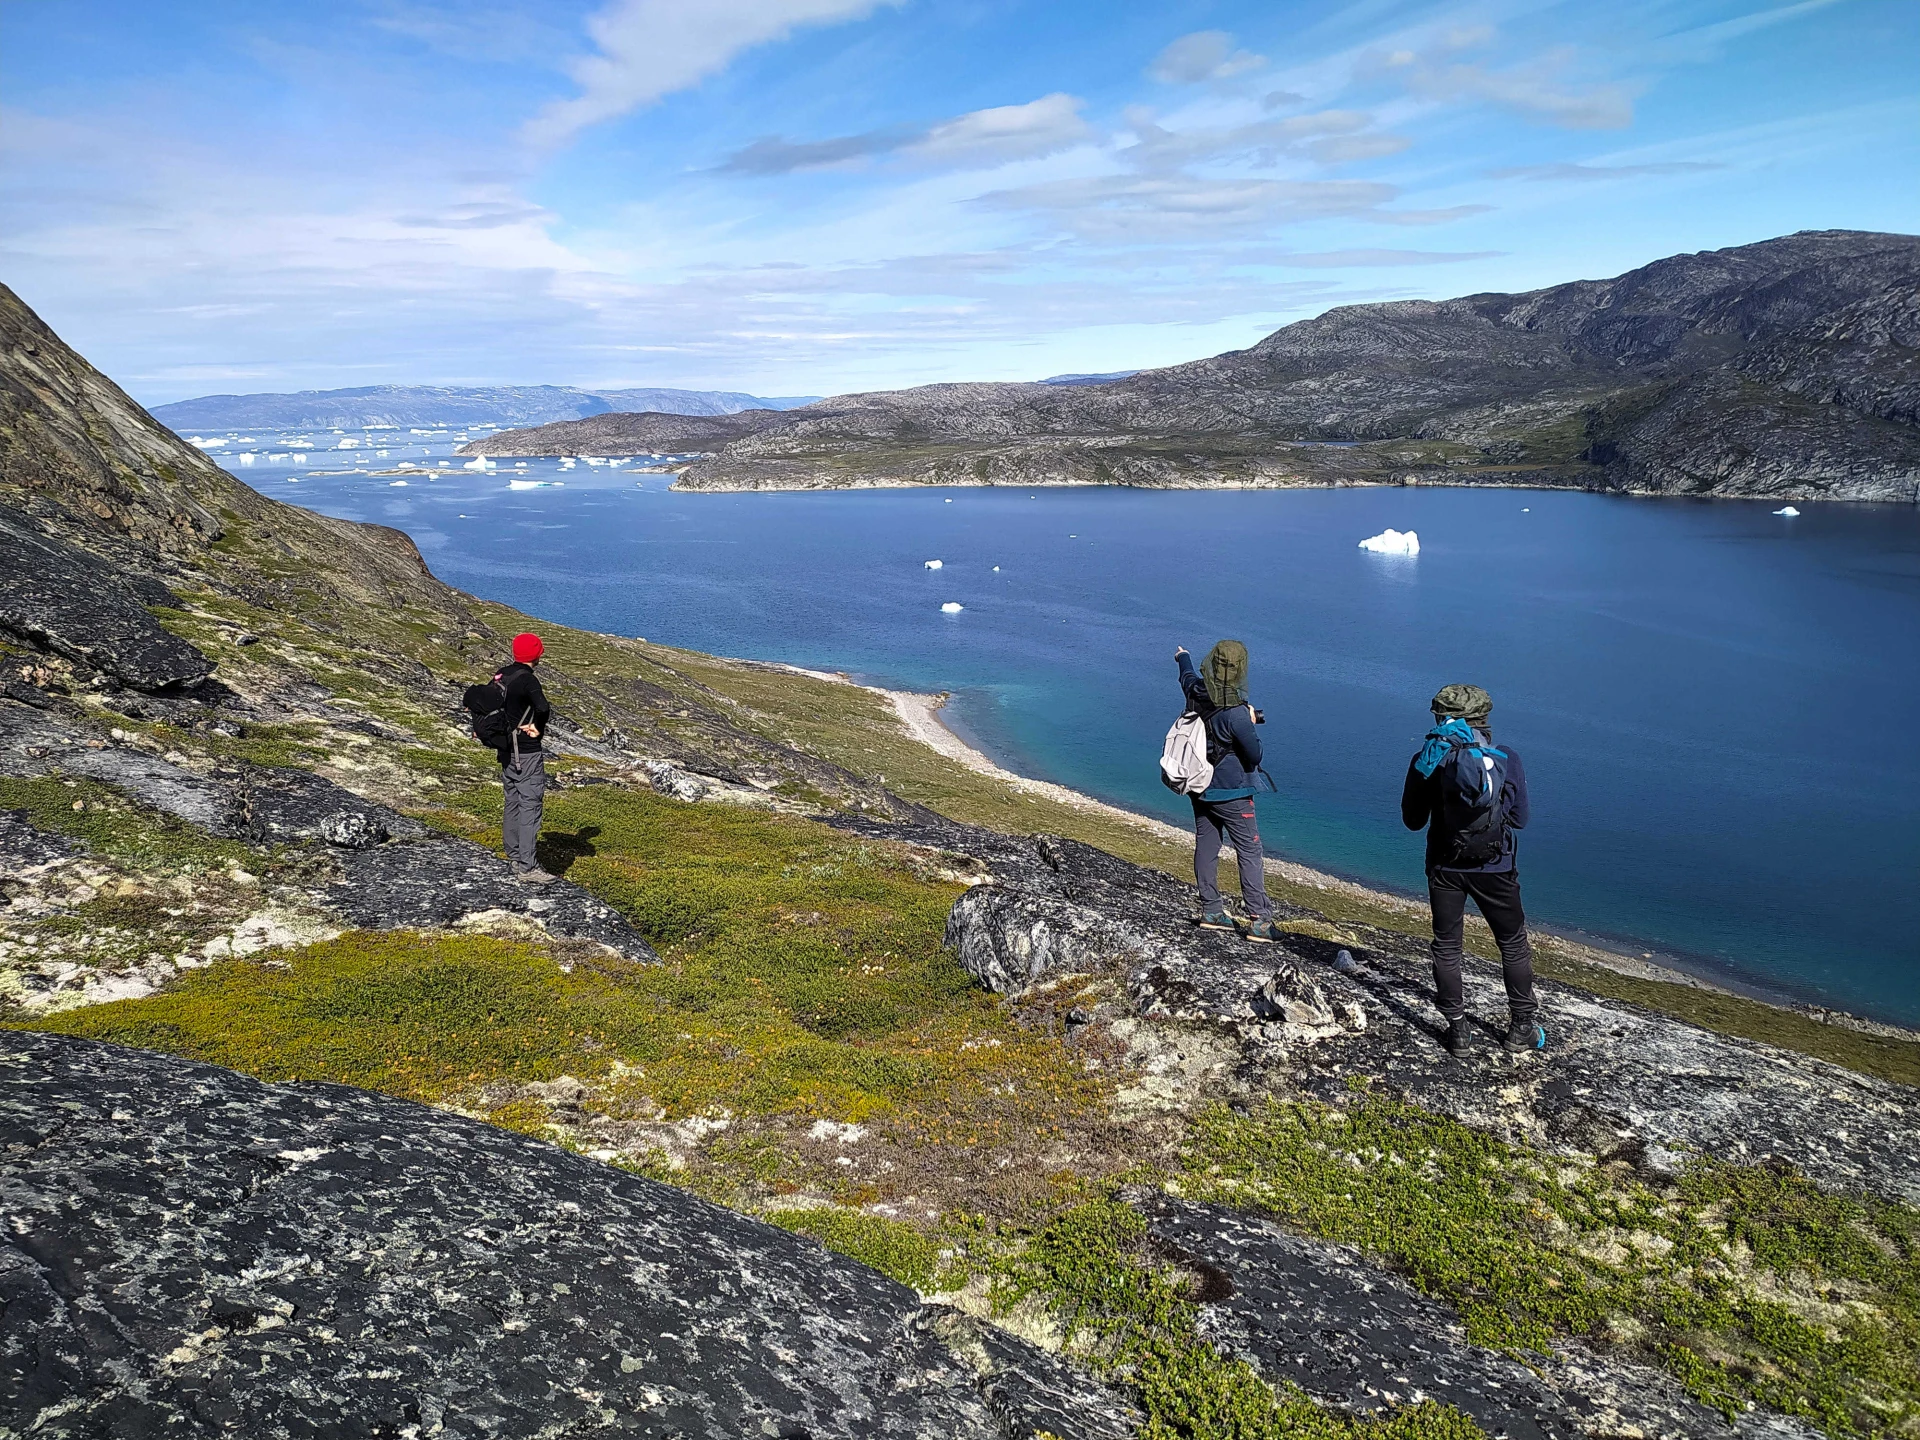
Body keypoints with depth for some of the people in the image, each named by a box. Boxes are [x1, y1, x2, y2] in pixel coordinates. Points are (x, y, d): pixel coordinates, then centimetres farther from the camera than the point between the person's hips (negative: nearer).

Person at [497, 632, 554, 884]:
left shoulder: (501, 676, 7)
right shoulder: (527, 679, -19)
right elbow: (543, 708, -34)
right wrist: (538, 728, -16)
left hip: (506, 749, 9)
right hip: (527, 752, -9)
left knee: (512, 801, 19)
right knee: (530, 806, -6)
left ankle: (513, 855, 30)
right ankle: (527, 867, -8)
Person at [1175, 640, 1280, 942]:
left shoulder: (1195, 694, -6)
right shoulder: (1236, 714, -26)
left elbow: (1187, 675, 20)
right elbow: (1254, 755, -16)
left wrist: (1183, 656, 42)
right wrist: (1251, 724, 0)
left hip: (1199, 788, 7)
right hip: (1231, 793, -7)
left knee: (1205, 847, 14)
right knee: (1250, 853, -1)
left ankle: (1211, 911, 23)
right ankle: (1260, 921, 0)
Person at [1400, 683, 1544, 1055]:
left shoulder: (1427, 761, -8)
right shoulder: (1506, 759, -8)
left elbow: (1412, 820, 0)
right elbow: (1520, 819, 0)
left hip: (1445, 868, 0)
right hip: (1495, 868, 0)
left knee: (1446, 947, 12)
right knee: (1513, 944, 16)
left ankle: (1456, 1029, 16)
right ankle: (1522, 1028, 23)